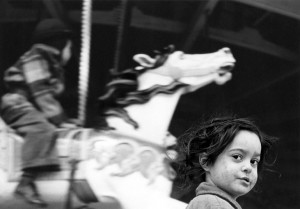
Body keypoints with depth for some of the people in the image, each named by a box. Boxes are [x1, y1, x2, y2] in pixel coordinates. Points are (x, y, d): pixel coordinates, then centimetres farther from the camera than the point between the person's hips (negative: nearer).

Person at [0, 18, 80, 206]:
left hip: (35, 111, 10)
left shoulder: (53, 65, 19)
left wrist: (63, 120, 9)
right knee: (43, 130, -35)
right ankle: (26, 182, -43)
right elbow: (42, 95, -18)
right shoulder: (35, 60, -10)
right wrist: (60, 120, -21)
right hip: (18, 106, -10)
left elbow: (51, 97, 19)